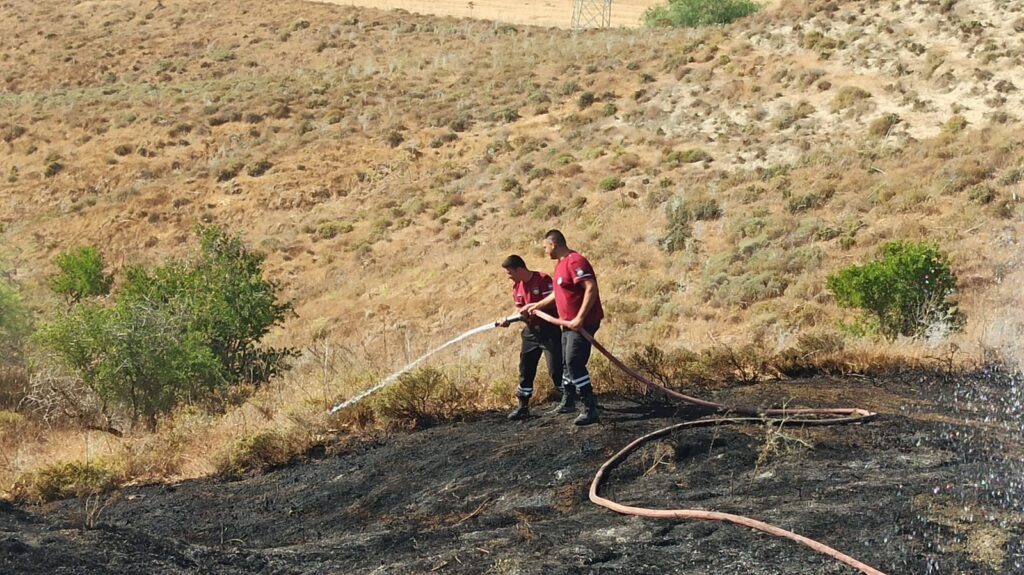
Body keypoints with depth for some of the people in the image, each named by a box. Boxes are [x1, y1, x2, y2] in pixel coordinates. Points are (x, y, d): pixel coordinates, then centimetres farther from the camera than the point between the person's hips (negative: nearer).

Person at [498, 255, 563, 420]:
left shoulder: (543, 279, -15)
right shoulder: (517, 286, 7)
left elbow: (552, 302, -18)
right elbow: (519, 309, 10)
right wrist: (509, 320, -7)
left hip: (549, 330, -7)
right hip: (531, 331, 7)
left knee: (556, 369, -8)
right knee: (525, 370, 6)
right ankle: (523, 407, 13)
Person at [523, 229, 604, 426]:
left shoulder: (575, 262, -18)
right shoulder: (561, 264, 15)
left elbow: (591, 289, -27)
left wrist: (580, 318, -29)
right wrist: (537, 305, 34)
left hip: (583, 323, -10)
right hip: (569, 323, 11)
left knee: (574, 363, -15)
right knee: (566, 363, 17)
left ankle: (590, 409, -13)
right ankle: (568, 402, 31)